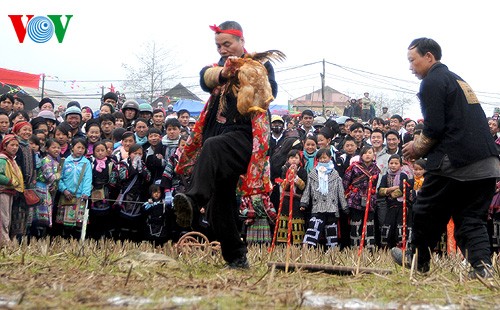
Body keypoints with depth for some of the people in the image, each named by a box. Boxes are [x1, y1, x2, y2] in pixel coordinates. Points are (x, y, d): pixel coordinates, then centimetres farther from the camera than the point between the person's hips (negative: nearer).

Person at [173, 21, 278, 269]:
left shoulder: (261, 64, 7)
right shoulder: (220, 65, 20)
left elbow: (270, 92, -12)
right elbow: (205, 77, -4)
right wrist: (221, 74, -26)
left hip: (243, 134, -6)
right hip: (219, 133, 6)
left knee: (212, 148, -39)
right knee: (219, 205, 3)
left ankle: (193, 200, -59)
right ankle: (236, 258, 11)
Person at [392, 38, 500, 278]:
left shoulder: (432, 82, -4)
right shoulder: (458, 80, 24)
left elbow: (434, 128, -14)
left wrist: (418, 148, 4)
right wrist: (423, 146, 23)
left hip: (454, 162, -8)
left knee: (427, 212, 9)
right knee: (472, 218, 8)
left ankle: (418, 260, 23)